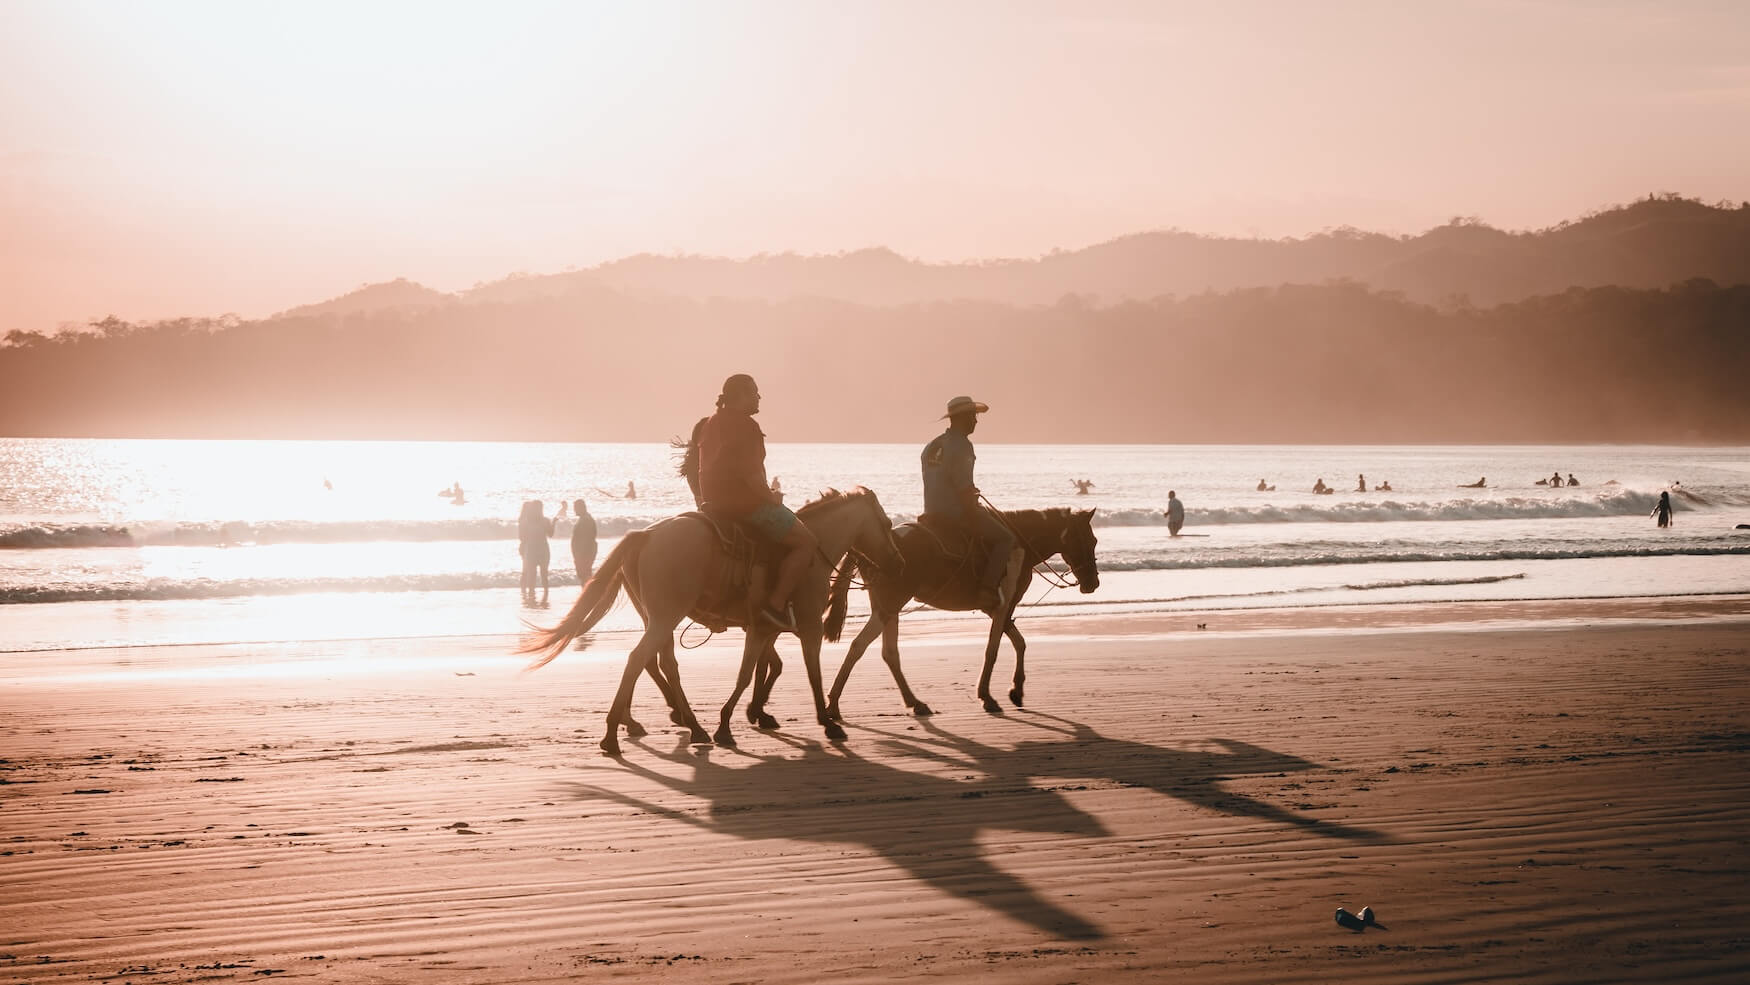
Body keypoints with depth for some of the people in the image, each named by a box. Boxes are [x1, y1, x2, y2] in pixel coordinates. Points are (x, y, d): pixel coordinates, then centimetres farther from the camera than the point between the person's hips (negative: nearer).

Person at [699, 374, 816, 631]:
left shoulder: (710, 424, 15)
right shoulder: (745, 426, -15)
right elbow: (751, 474, -21)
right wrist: (774, 502, -9)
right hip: (746, 504, -10)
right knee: (805, 542, -6)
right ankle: (776, 603, -13)